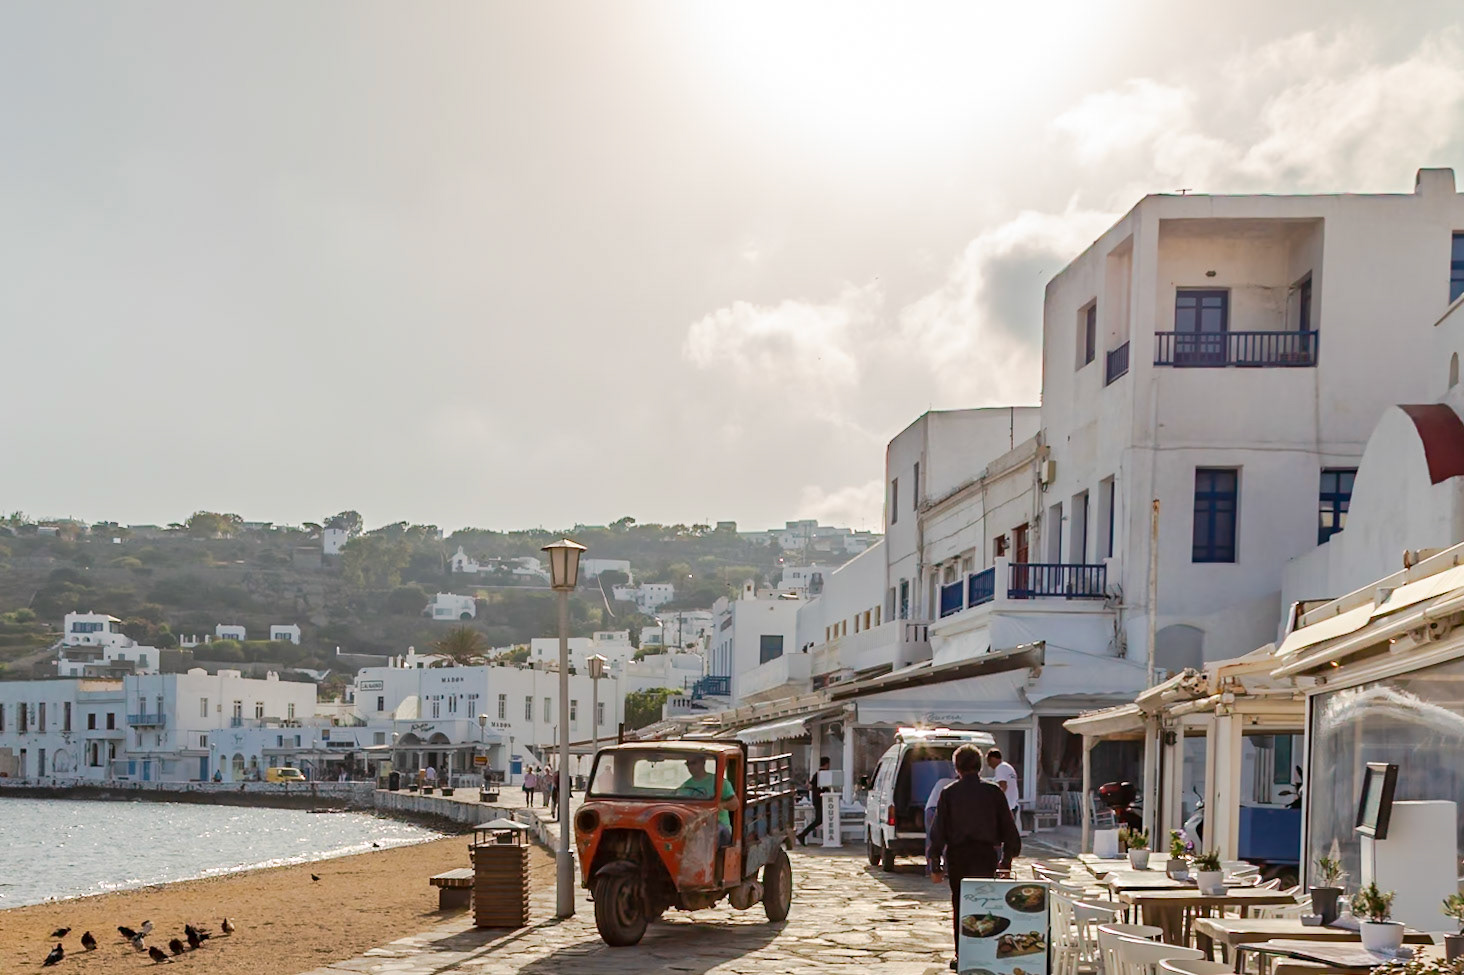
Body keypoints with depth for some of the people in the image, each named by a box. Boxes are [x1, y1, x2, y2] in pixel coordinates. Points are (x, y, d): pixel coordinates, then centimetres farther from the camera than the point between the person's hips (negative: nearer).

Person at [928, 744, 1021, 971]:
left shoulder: (948, 793, 0)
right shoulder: (993, 792, 2)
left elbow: (938, 831, -1)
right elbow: (1009, 828, 5)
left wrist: (935, 865, 3)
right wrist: (1007, 859, 15)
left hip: (958, 856, 0)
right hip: (986, 855, 0)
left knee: (960, 907, 10)